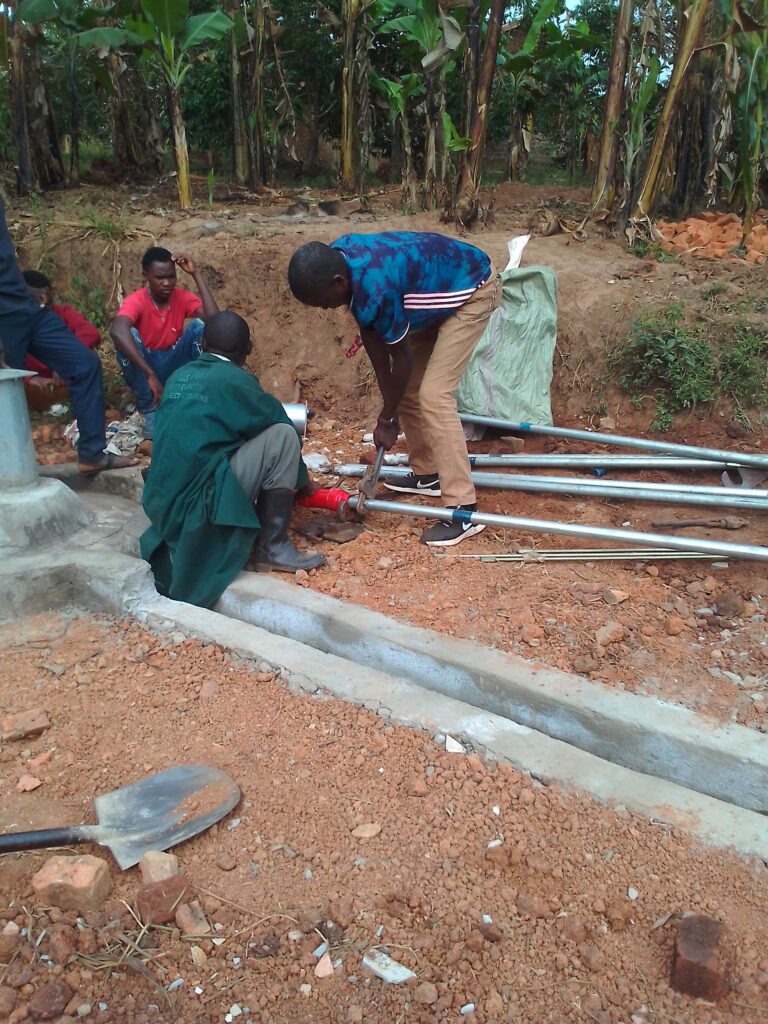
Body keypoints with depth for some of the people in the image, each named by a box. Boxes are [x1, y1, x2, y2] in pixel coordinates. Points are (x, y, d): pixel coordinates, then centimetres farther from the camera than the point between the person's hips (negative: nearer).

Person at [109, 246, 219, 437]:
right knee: (127, 335, -33)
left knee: (200, 325, -20)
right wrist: (150, 375, -51)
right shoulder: (135, 301, -19)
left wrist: (196, 274, -23)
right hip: (144, 368, -2)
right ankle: (149, 410, -23)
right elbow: (117, 331, -42)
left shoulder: (182, 297, -6)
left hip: (174, 367, 2)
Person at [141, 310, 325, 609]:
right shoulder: (236, 381, -6)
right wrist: (302, 480, 24)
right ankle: (272, 549, 1)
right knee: (282, 435, -5)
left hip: (163, 504, 8)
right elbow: (281, 426, 7)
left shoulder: (178, 377, 14)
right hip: (199, 503, -8)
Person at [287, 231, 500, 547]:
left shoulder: (375, 288, -36)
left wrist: (386, 419, -10)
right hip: (437, 288, 9)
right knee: (406, 388, 9)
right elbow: (370, 336, -5)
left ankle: (464, 510, -17)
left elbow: (403, 360, -22)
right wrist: (388, 403, -6)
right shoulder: (338, 257, -11)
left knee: (433, 395, -18)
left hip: (472, 290, -9)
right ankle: (427, 474, 24)